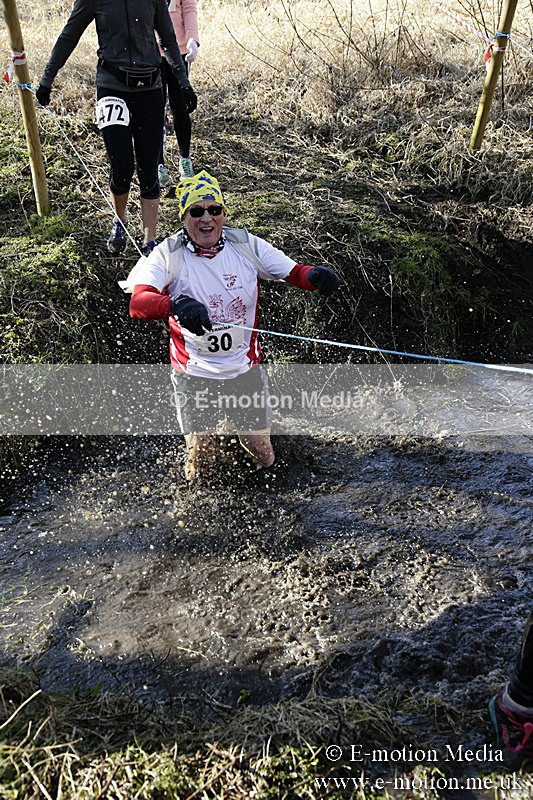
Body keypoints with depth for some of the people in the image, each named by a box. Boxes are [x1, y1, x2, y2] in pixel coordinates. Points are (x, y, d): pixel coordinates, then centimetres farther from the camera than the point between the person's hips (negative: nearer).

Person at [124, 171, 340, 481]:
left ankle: (247, 424, 47)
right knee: (199, 462, 5)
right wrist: (176, 303, -50)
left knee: (263, 457, 12)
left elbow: (293, 272, -8)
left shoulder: (245, 245, -7)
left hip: (245, 367, 2)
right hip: (195, 371, -2)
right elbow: (137, 302, -28)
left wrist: (315, 275, -33)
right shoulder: (169, 255, -14)